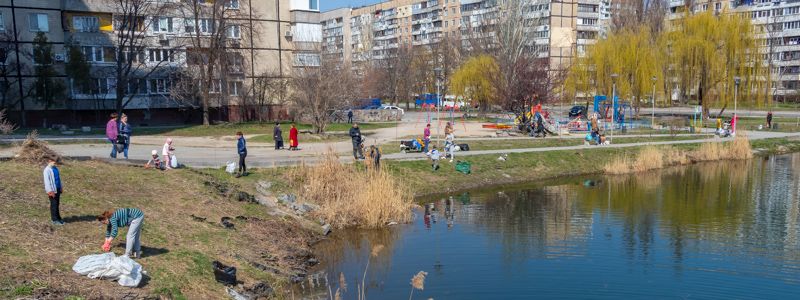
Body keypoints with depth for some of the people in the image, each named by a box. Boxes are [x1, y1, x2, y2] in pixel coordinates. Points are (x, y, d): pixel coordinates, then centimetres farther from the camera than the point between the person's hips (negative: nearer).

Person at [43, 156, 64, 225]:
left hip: (58, 189, 7)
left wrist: (61, 187, 20)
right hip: (52, 190, -7)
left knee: (57, 204, 14)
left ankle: (58, 218, 22)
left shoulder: (56, 169, 11)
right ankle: (54, 220, 5)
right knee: (54, 205, -1)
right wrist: (50, 191, -19)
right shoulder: (47, 170, -13)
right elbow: (47, 181, -16)